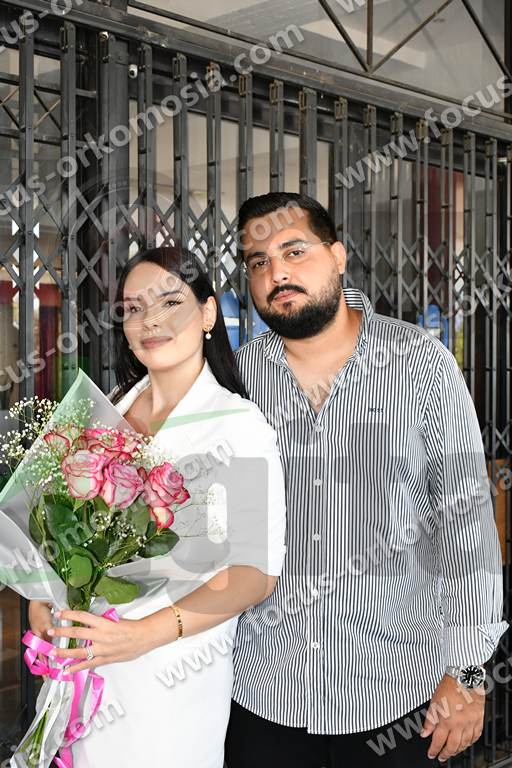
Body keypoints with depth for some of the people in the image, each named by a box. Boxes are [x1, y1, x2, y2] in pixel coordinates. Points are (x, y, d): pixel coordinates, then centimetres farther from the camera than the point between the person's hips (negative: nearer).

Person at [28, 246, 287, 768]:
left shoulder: (239, 424, -14)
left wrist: (146, 633, -27)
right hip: (85, 656, 5)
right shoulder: (112, 408, 4)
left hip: (173, 672, -5)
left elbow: (256, 573, -18)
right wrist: (44, 596, -4)